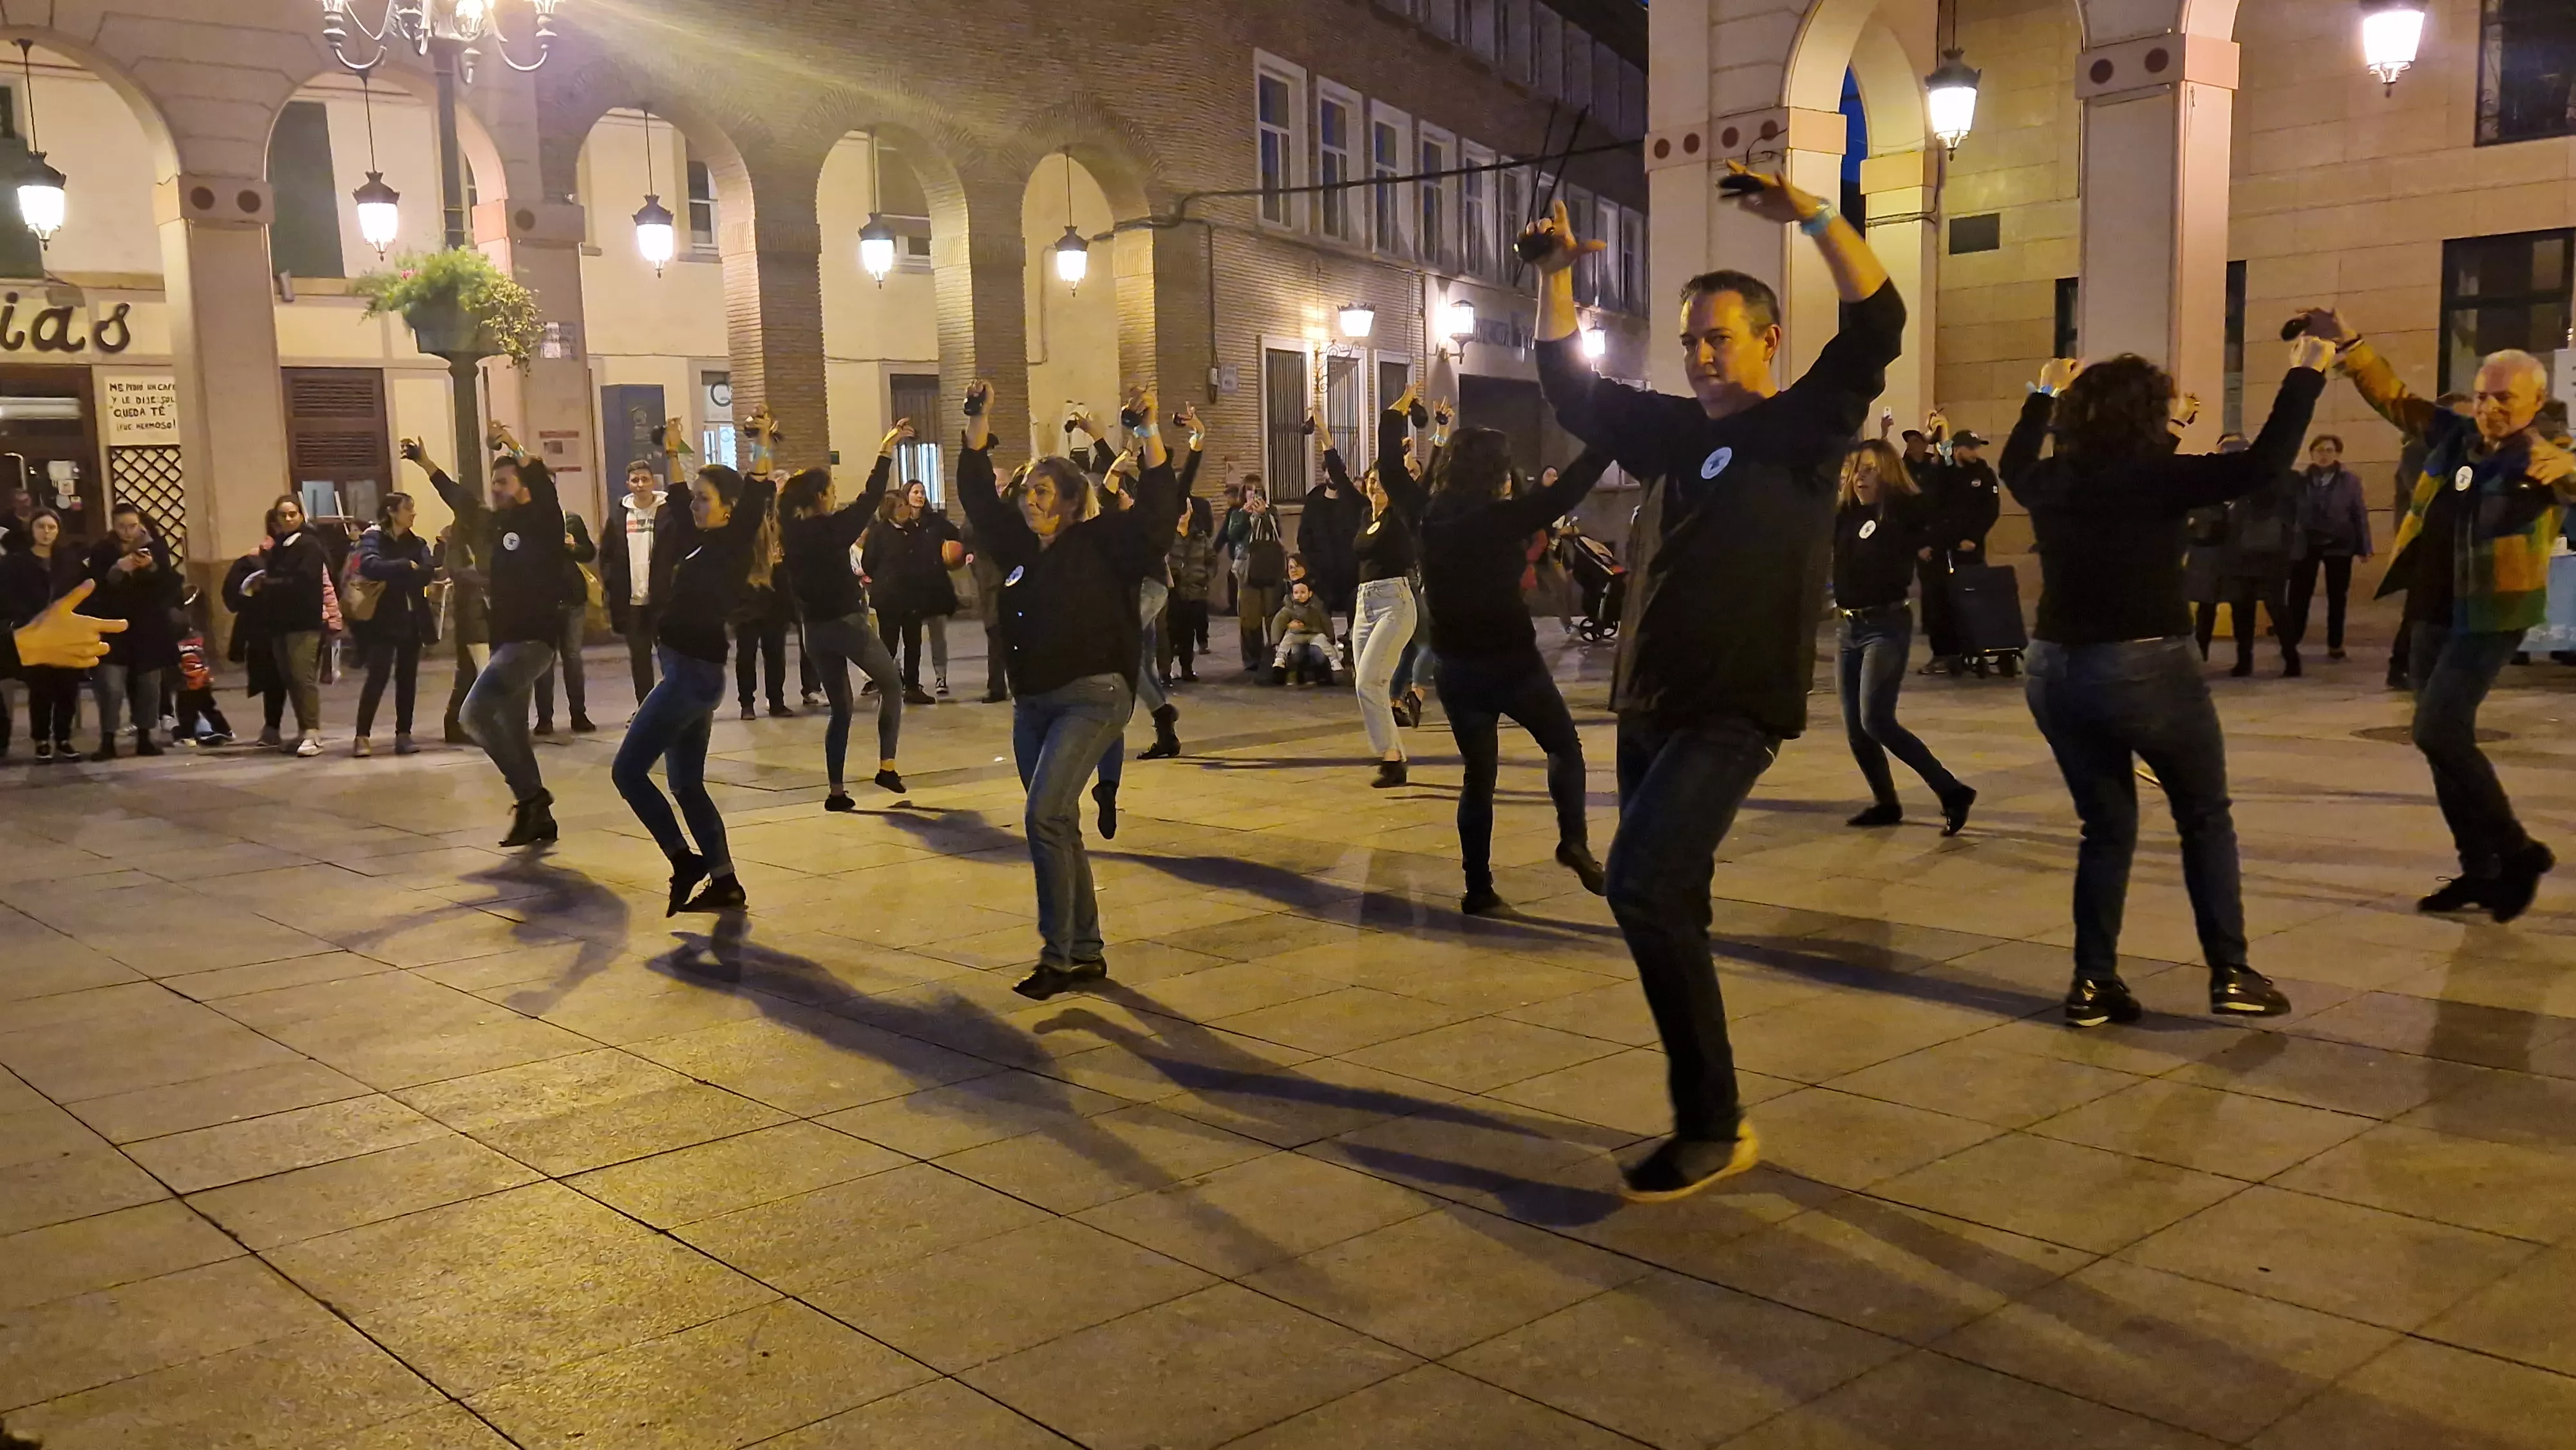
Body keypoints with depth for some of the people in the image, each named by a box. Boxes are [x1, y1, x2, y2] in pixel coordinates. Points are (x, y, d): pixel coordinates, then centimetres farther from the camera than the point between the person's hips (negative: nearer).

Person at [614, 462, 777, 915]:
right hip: (692, 672, 10)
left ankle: (686, 861, 0)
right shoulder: (705, 543, 12)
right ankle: (724, 884, 15)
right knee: (688, 785, 12)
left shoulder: (732, 546, -11)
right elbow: (677, 501, 24)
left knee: (628, 770, -5)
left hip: (692, 672, -10)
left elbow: (755, 499, -24)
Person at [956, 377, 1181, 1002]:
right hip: (1031, 703, 7)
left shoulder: (1099, 544, -5)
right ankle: (1087, 954, 20)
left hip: (1092, 697, -7)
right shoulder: (1020, 546, 11)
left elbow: (1158, 510, -16)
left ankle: (1056, 956, -15)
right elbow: (977, 493, 16)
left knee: (1045, 817, -20)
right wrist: (978, 420, 10)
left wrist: (1149, 431, -22)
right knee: (1059, 829, 10)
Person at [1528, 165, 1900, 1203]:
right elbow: (1569, 386, 24)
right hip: (1644, 708, 8)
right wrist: (1556, 278, 15)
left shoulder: (1803, 426, -1)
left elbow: (1878, 324, -14)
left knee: (1643, 884, -23)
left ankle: (1714, 1126, -15)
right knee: (1667, 908, 11)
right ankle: (1707, 1124, 23)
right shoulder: (1673, 430, 16)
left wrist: (1811, 216, -19)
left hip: (1734, 712, -8)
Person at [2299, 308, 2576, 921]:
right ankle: (2480, 869, 20)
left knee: (2437, 732, -16)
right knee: (2447, 740, 10)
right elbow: (2394, 398, 14)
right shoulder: (2455, 436, 6)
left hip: (2489, 617, -7)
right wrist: (2348, 343, 5)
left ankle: (2516, 850, -1)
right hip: (2432, 613, 7)